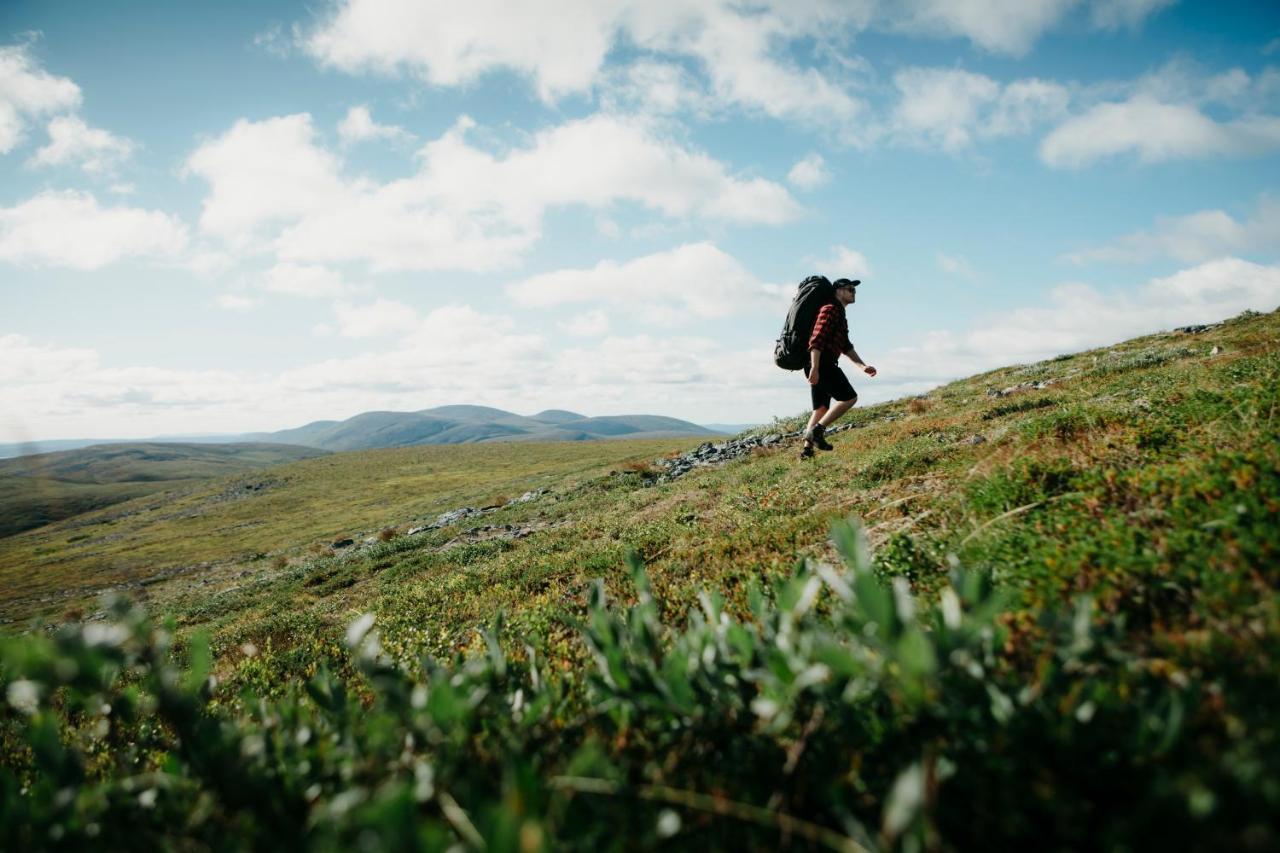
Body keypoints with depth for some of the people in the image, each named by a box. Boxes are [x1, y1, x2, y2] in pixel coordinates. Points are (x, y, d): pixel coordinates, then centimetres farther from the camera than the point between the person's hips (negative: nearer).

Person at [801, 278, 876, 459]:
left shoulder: (841, 315, 25)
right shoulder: (830, 310, -8)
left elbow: (846, 346, 28)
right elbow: (816, 339, -19)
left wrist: (862, 365, 20)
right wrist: (814, 368, -27)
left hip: (823, 365, 10)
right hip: (821, 364, -10)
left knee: (821, 408, 12)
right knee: (849, 397, -10)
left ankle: (807, 449, 10)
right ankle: (817, 430, -14)